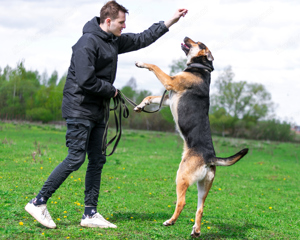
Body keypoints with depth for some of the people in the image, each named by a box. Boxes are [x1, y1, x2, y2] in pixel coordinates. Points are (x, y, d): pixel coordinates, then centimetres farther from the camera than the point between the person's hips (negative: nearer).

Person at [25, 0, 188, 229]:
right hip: (80, 109, -9)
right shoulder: (88, 43, -16)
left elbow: (142, 39, 23)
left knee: (97, 161, 7)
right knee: (76, 158, -12)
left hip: (97, 112, 9)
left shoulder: (114, 41, 13)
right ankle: (38, 202, -3)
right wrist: (111, 90, -9)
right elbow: (86, 81, -23)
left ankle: (90, 214, 11)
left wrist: (172, 21, 22)